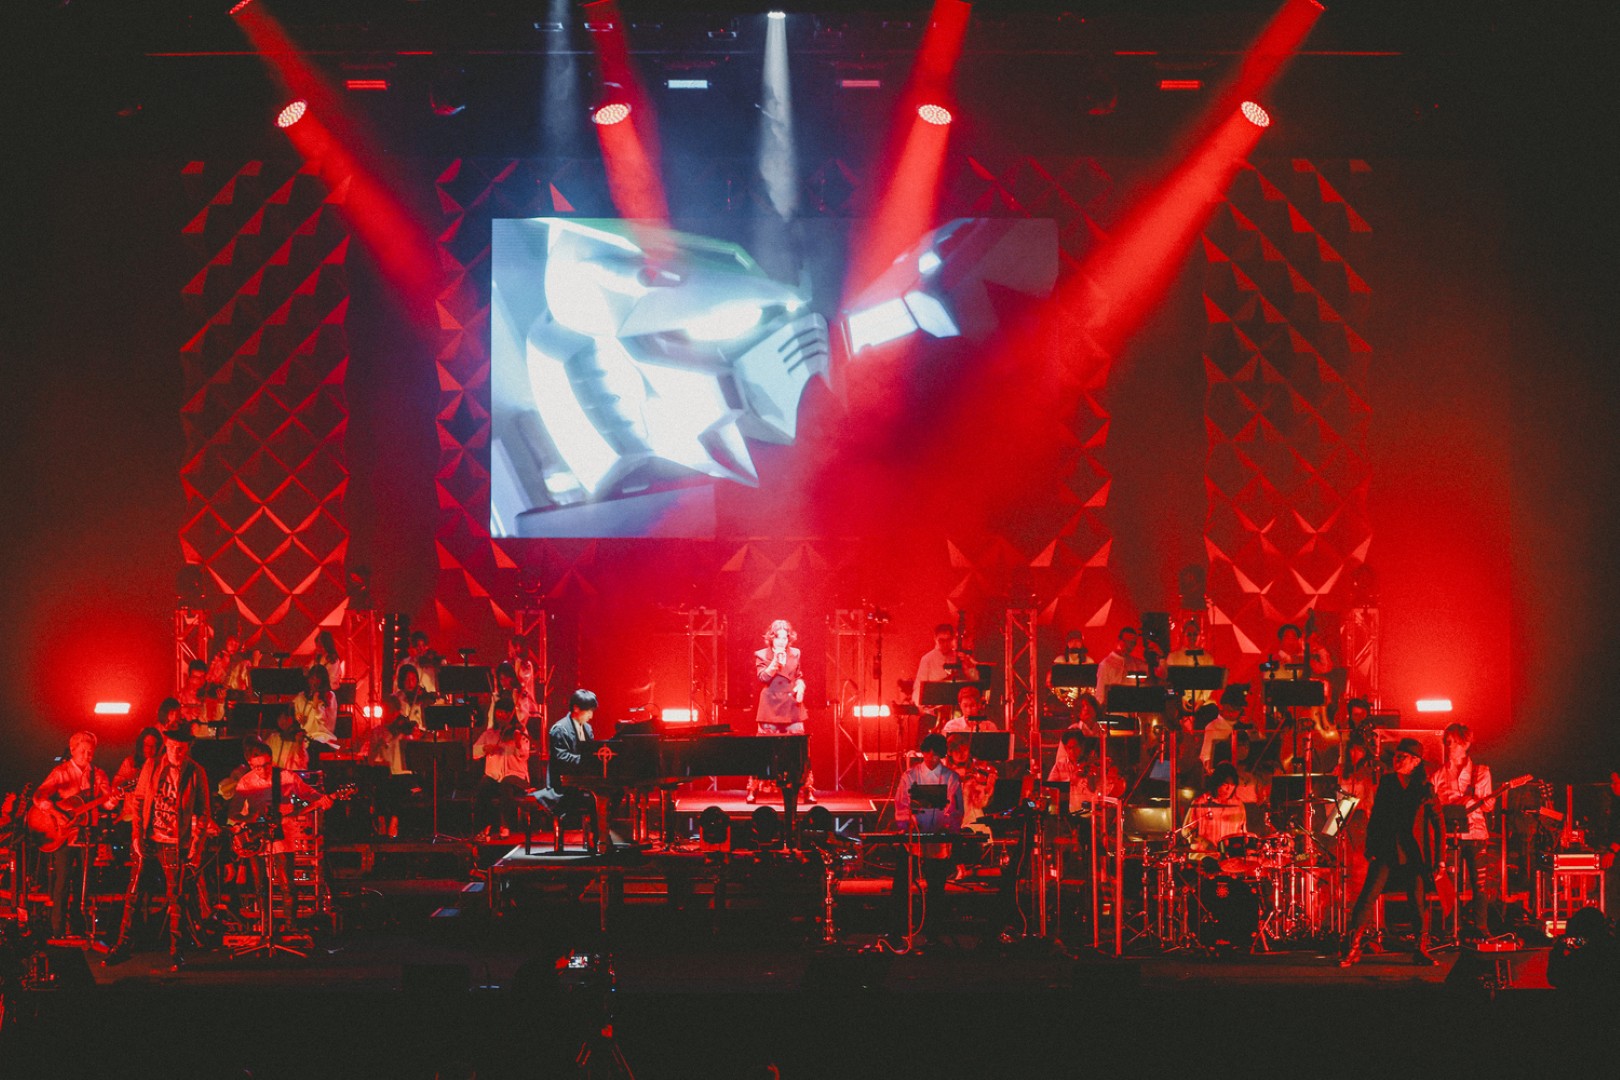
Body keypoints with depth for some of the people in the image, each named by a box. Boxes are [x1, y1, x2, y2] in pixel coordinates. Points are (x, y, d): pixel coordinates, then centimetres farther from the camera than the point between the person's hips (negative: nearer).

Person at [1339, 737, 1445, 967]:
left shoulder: (1425, 789, 2)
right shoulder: (1387, 782, 9)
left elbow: (1439, 825, 4)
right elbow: (1375, 817, 12)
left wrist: (1439, 858, 0)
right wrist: (1370, 848, 4)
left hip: (1414, 854, -1)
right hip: (1386, 851, 1)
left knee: (1419, 902, -1)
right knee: (1367, 897, -7)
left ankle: (1421, 950, 15)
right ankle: (1352, 950, -5)